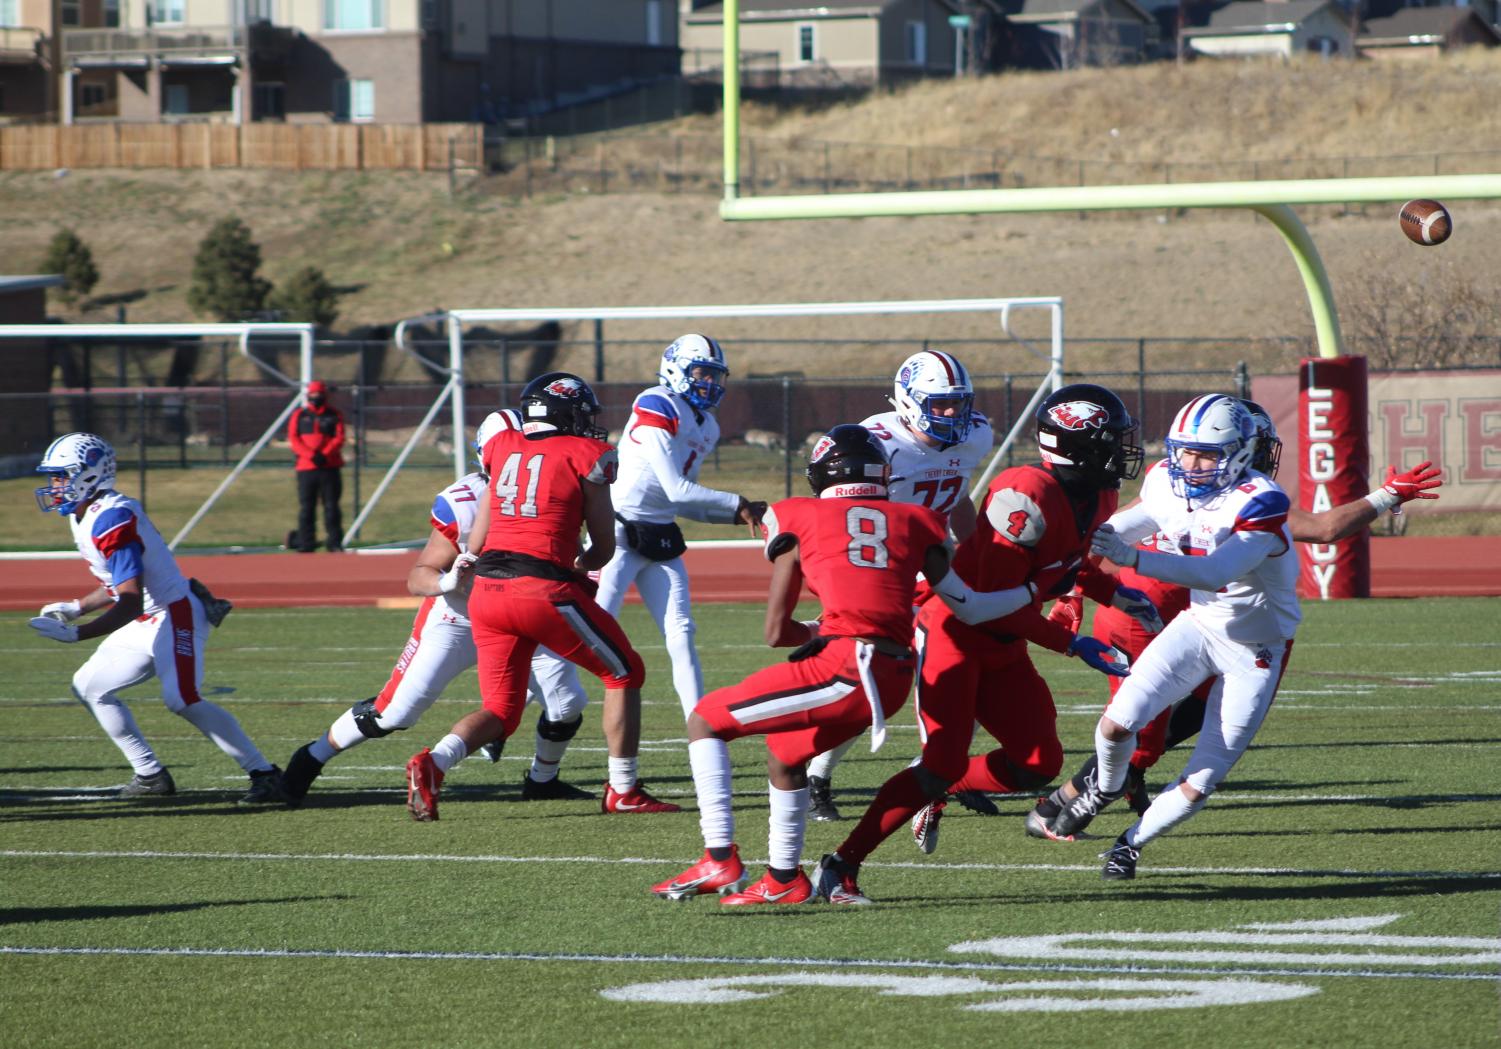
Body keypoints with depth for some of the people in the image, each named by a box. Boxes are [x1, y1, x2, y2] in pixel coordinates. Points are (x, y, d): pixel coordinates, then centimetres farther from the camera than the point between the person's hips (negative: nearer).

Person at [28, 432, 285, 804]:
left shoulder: (110, 519, -23)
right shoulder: (85, 516, 9)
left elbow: (130, 603, -29)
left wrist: (76, 633, -32)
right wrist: (75, 608, 18)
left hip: (174, 616, -11)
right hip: (145, 624, 11)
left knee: (183, 699, -24)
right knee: (90, 687, 12)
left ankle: (264, 774, -17)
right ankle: (151, 775, 15)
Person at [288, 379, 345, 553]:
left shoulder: (334, 415, 9)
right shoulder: (299, 415, 11)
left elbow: (339, 439, 1)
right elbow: (293, 439, 1)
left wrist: (324, 455, -16)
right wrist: (312, 455, -13)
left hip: (329, 468, -1)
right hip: (306, 468, 1)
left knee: (331, 506, -2)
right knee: (306, 508, 0)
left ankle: (335, 542, 0)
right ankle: (306, 543, 2)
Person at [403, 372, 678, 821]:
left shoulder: (503, 448, 15)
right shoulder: (586, 456, 2)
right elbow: (604, 547, 9)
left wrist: (461, 573, 35)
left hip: (487, 589, 5)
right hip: (543, 589, -5)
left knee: (501, 710, 14)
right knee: (623, 673, 17)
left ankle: (433, 763, -12)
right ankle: (623, 790, 19)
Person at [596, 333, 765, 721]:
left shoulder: (707, 427, 14)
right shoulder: (658, 407, -14)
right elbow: (676, 490, -17)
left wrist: (738, 515, 5)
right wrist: (737, 503, -7)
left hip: (661, 541, 8)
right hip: (620, 532, -8)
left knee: (681, 634, 1)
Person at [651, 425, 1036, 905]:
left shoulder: (801, 520, 11)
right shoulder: (913, 523, 19)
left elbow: (776, 632, 14)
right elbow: (968, 606, 23)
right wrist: (1031, 592, 40)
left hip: (842, 668, -6)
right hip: (895, 681, 6)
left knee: (705, 721, 8)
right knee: (785, 753, 32)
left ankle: (720, 858, -4)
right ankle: (785, 879, 40)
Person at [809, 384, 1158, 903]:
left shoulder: (1096, 499, 3)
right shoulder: (1028, 496, -26)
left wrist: (1114, 593, 5)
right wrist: (1074, 644, -22)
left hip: (1001, 648, 9)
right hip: (956, 633, -9)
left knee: (1039, 762, 3)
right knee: (944, 765, -16)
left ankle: (935, 793, 24)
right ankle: (843, 865, -9)